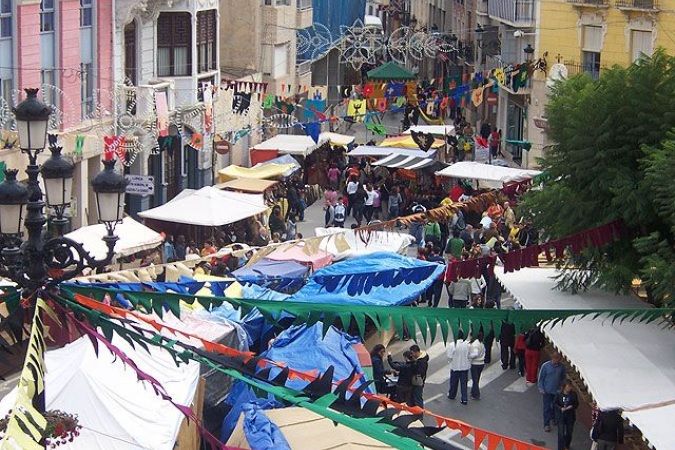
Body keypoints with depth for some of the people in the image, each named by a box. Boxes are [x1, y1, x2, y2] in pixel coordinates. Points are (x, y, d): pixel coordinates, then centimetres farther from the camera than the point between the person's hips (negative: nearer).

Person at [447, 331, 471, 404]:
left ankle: (452, 395, 38)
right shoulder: (467, 344, -11)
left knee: (454, 382, 19)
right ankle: (464, 399, 9)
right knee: (464, 383, 10)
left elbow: (449, 357, -13)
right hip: (465, 367, 1)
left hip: (455, 367, -1)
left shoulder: (452, 345, -18)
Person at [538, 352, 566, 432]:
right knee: (547, 407, 1)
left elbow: (563, 378, 9)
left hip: (557, 390, 3)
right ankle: (546, 424, 9)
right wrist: (541, 388, -8)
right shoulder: (545, 366, -14)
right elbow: (541, 378, -6)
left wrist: (560, 387, 4)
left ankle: (553, 417, 42)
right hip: (547, 391, -3)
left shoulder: (561, 366, -7)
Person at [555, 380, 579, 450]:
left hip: (570, 416, 2)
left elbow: (576, 404, -1)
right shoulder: (559, 394, -12)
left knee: (569, 432, 15)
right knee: (561, 433, -3)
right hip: (561, 416, -2)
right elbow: (555, 404, -3)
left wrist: (571, 407, -21)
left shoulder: (573, 394, -9)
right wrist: (561, 408, -20)